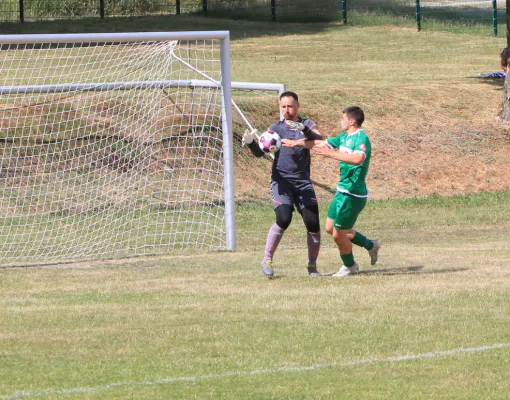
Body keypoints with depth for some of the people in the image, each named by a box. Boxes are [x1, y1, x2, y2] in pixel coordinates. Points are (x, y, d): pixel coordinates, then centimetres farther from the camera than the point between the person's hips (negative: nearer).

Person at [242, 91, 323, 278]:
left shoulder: (307, 125, 6)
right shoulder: (276, 128, 7)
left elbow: (320, 141, -14)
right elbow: (260, 152, -1)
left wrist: (305, 131, -33)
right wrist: (251, 143, -22)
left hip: (303, 181, 1)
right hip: (281, 180, -1)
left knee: (313, 222, -6)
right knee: (283, 219, -20)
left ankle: (312, 265, 11)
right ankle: (267, 260, -6)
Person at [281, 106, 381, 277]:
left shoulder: (361, 139, -19)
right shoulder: (344, 137, 10)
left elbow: (358, 158, -39)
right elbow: (320, 144, 20)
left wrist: (331, 154, -40)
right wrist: (295, 143, 21)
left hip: (353, 194, -10)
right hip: (342, 191, 10)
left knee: (338, 234, 2)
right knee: (330, 228, 18)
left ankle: (349, 266, 27)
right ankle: (370, 245, 29)